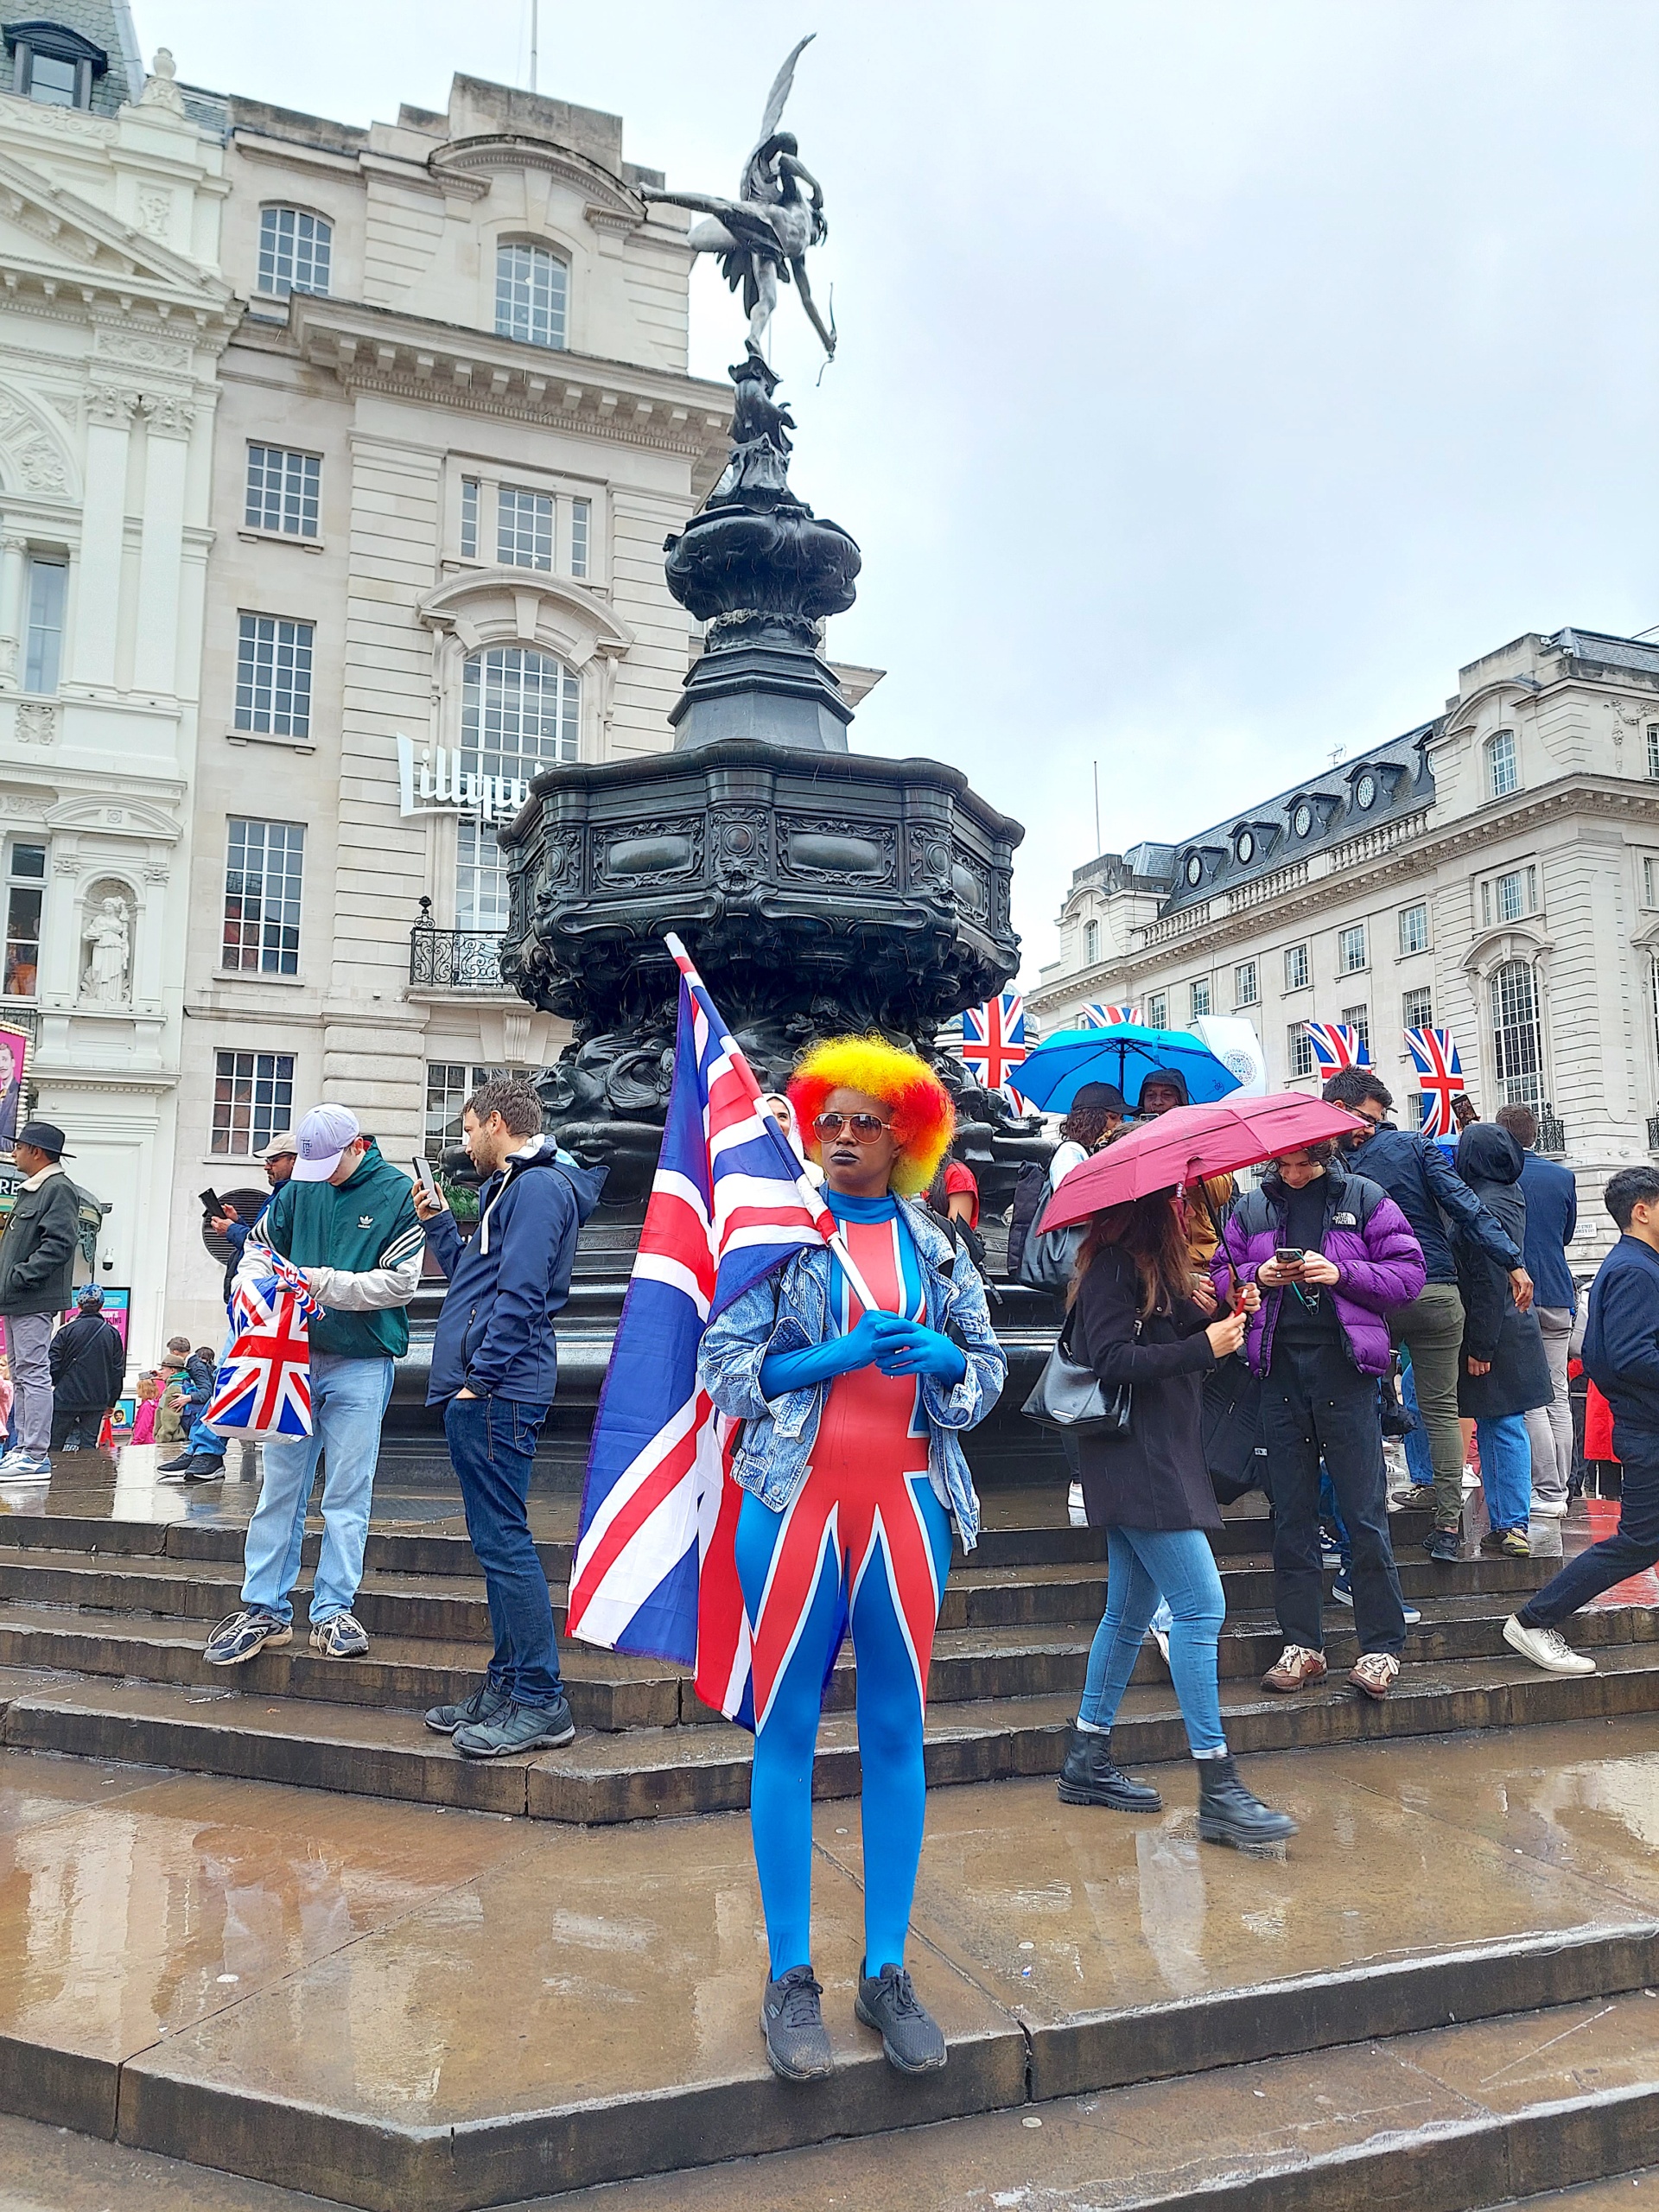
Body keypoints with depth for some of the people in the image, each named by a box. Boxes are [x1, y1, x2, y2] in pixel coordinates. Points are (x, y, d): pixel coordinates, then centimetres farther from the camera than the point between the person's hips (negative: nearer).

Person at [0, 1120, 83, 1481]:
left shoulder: (58, 1189, -10)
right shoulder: (29, 1191, 22)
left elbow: (59, 1243, -20)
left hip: (34, 1301, -11)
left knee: (33, 1374, -11)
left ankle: (36, 1457, -11)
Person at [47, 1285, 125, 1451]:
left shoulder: (67, 1330, -6)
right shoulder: (112, 1334, 2)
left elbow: (53, 1364, -5)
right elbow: (118, 1371, 6)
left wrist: (53, 1384, 17)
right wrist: (111, 1402, 16)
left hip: (67, 1396, -2)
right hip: (97, 1400, 2)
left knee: (54, 1444, 6)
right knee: (89, 1444, 4)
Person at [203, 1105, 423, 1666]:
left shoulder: (397, 1194, -5)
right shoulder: (300, 1189, 7)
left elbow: (400, 1282, -11)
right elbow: (257, 1243, 20)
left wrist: (324, 1282, -17)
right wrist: (262, 1276, -2)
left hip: (360, 1366, -4)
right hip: (297, 1355, 4)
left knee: (347, 1494, 2)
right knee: (280, 1486, 6)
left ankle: (333, 1612, 10)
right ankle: (265, 1609, 14)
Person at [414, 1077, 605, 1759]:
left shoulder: (537, 1187, -10)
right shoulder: (508, 1189, 23)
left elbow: (519, 1294, -19)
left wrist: (480, 1377, -19)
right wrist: (438, 1224, 23)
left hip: (496, 1393, -11)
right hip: (480, 1395, 11)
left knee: (503, 1541, -8)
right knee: (497, 1540, 13)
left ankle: (540, 1701, -3)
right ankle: (508, 1683, 22)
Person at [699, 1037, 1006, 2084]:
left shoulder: (935, 1244, 10)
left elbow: (990, 1360, 13)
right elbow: (723, 1358, -2)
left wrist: (945, 1359, -9)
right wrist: (835, 1356, -14)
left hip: (907, 1503, 2)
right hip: (797, 1498, -2)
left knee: (898, 1732, 7)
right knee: (787, 1731, 3)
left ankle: (889, 1969, 21)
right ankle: (790, 1976, 17)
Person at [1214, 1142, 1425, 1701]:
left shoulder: (1363, 1198, 4)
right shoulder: (1251, 1208, 12)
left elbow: (1409, 1272, 1)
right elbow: (1219, 1273, 15)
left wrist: (1341, 1273, -12)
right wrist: (1257, 1276, -5)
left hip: (1345, 1367, -3)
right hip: (1280, 1371, 3)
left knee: (1365, 1513, -2)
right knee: (1291, 1514, 7)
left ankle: (1381, 1648, 9)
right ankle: (1301, 1645, 16)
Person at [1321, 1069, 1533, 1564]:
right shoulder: (1414, 1148, 1)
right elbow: (1465, 1207, -7)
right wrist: (1513, 1262, -8)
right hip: (1436, 1295, 0)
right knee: (1441, 1411, 6)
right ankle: (1448, 1525, 3)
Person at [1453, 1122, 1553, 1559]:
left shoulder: (1483, 1207, -19)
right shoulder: (1512, 1194, 7)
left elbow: (1489, 1285, -20)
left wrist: (1480, 1348, -16)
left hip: (1495, 1337, -9)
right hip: (1517, 1330, 9)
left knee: (1500, 1429, -2)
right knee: (1503, 1428, 11)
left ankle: (1509, 1525, 4)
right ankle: (1509, 1525, 16)